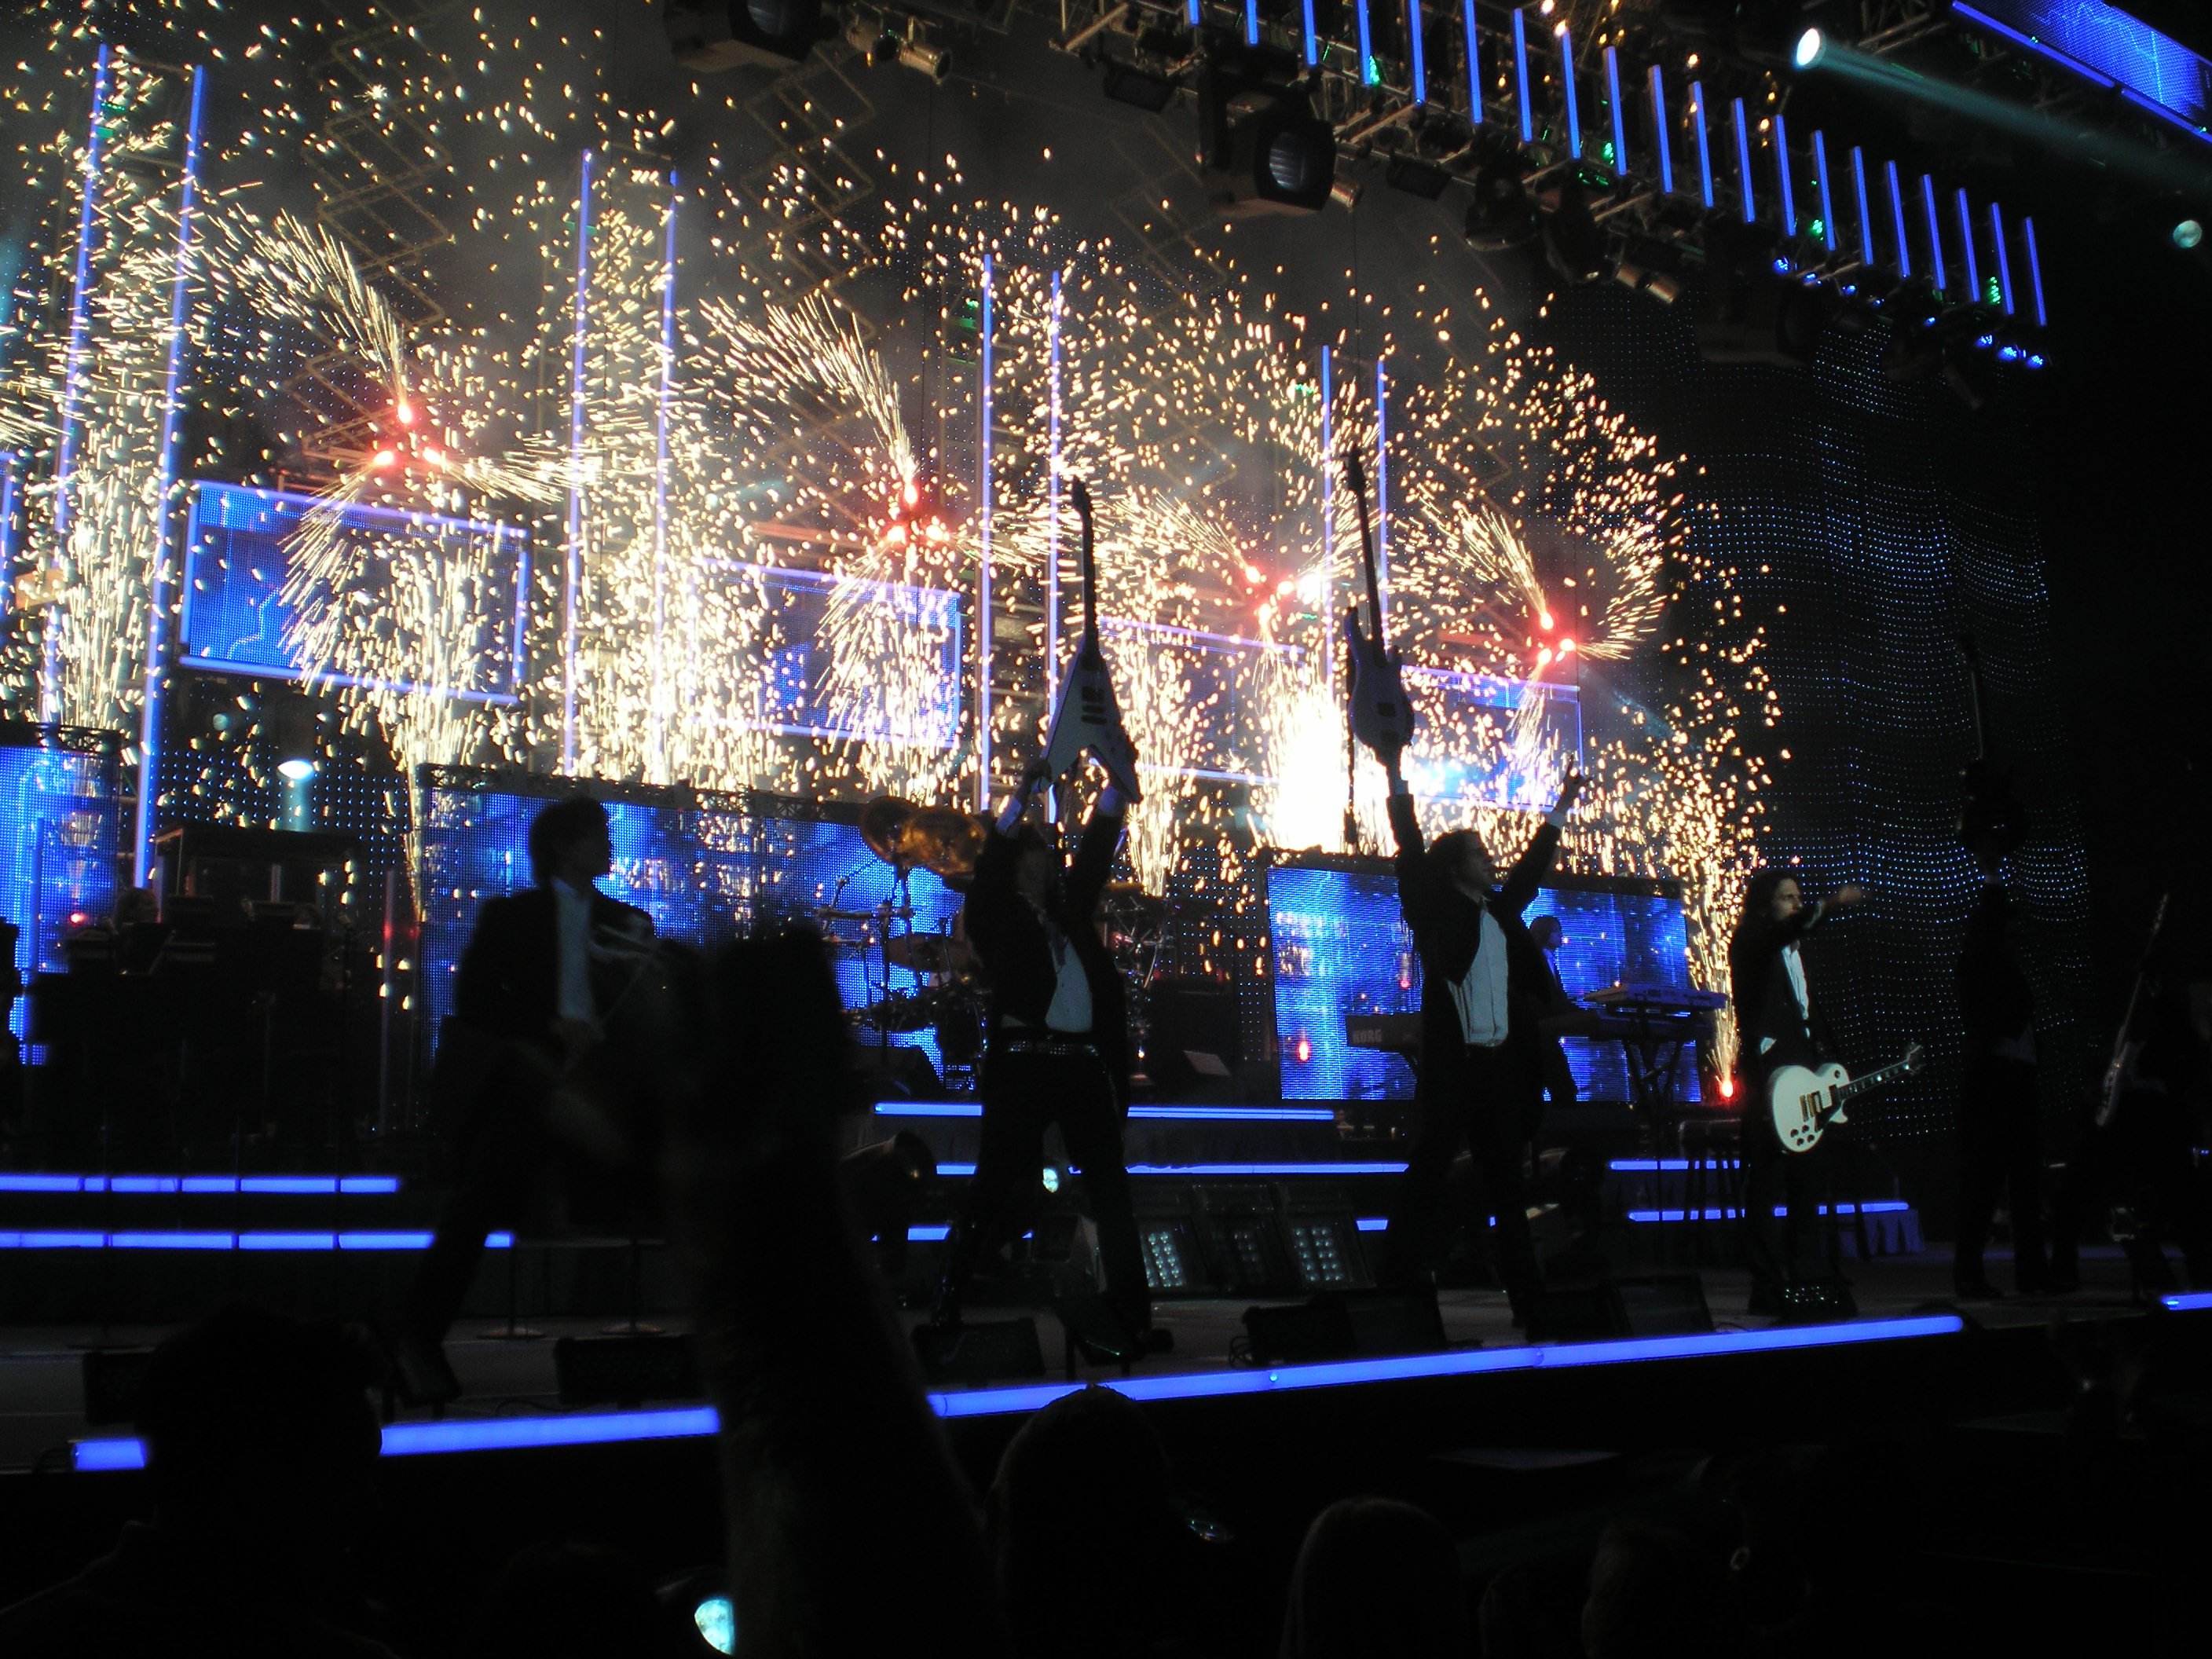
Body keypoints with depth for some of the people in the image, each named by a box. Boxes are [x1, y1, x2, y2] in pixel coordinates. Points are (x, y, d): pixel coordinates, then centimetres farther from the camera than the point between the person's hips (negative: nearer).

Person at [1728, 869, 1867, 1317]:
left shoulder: (1794, 952, 20)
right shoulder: (1751, 945, -4)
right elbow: (1785, 930, -27)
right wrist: (1829, 906, -42)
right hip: (1767, 1079, -8)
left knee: (1807, 1183, 12)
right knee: (1766, 1186, -7)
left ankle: (1807, 1279, 19)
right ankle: (1768, 1289, -6)